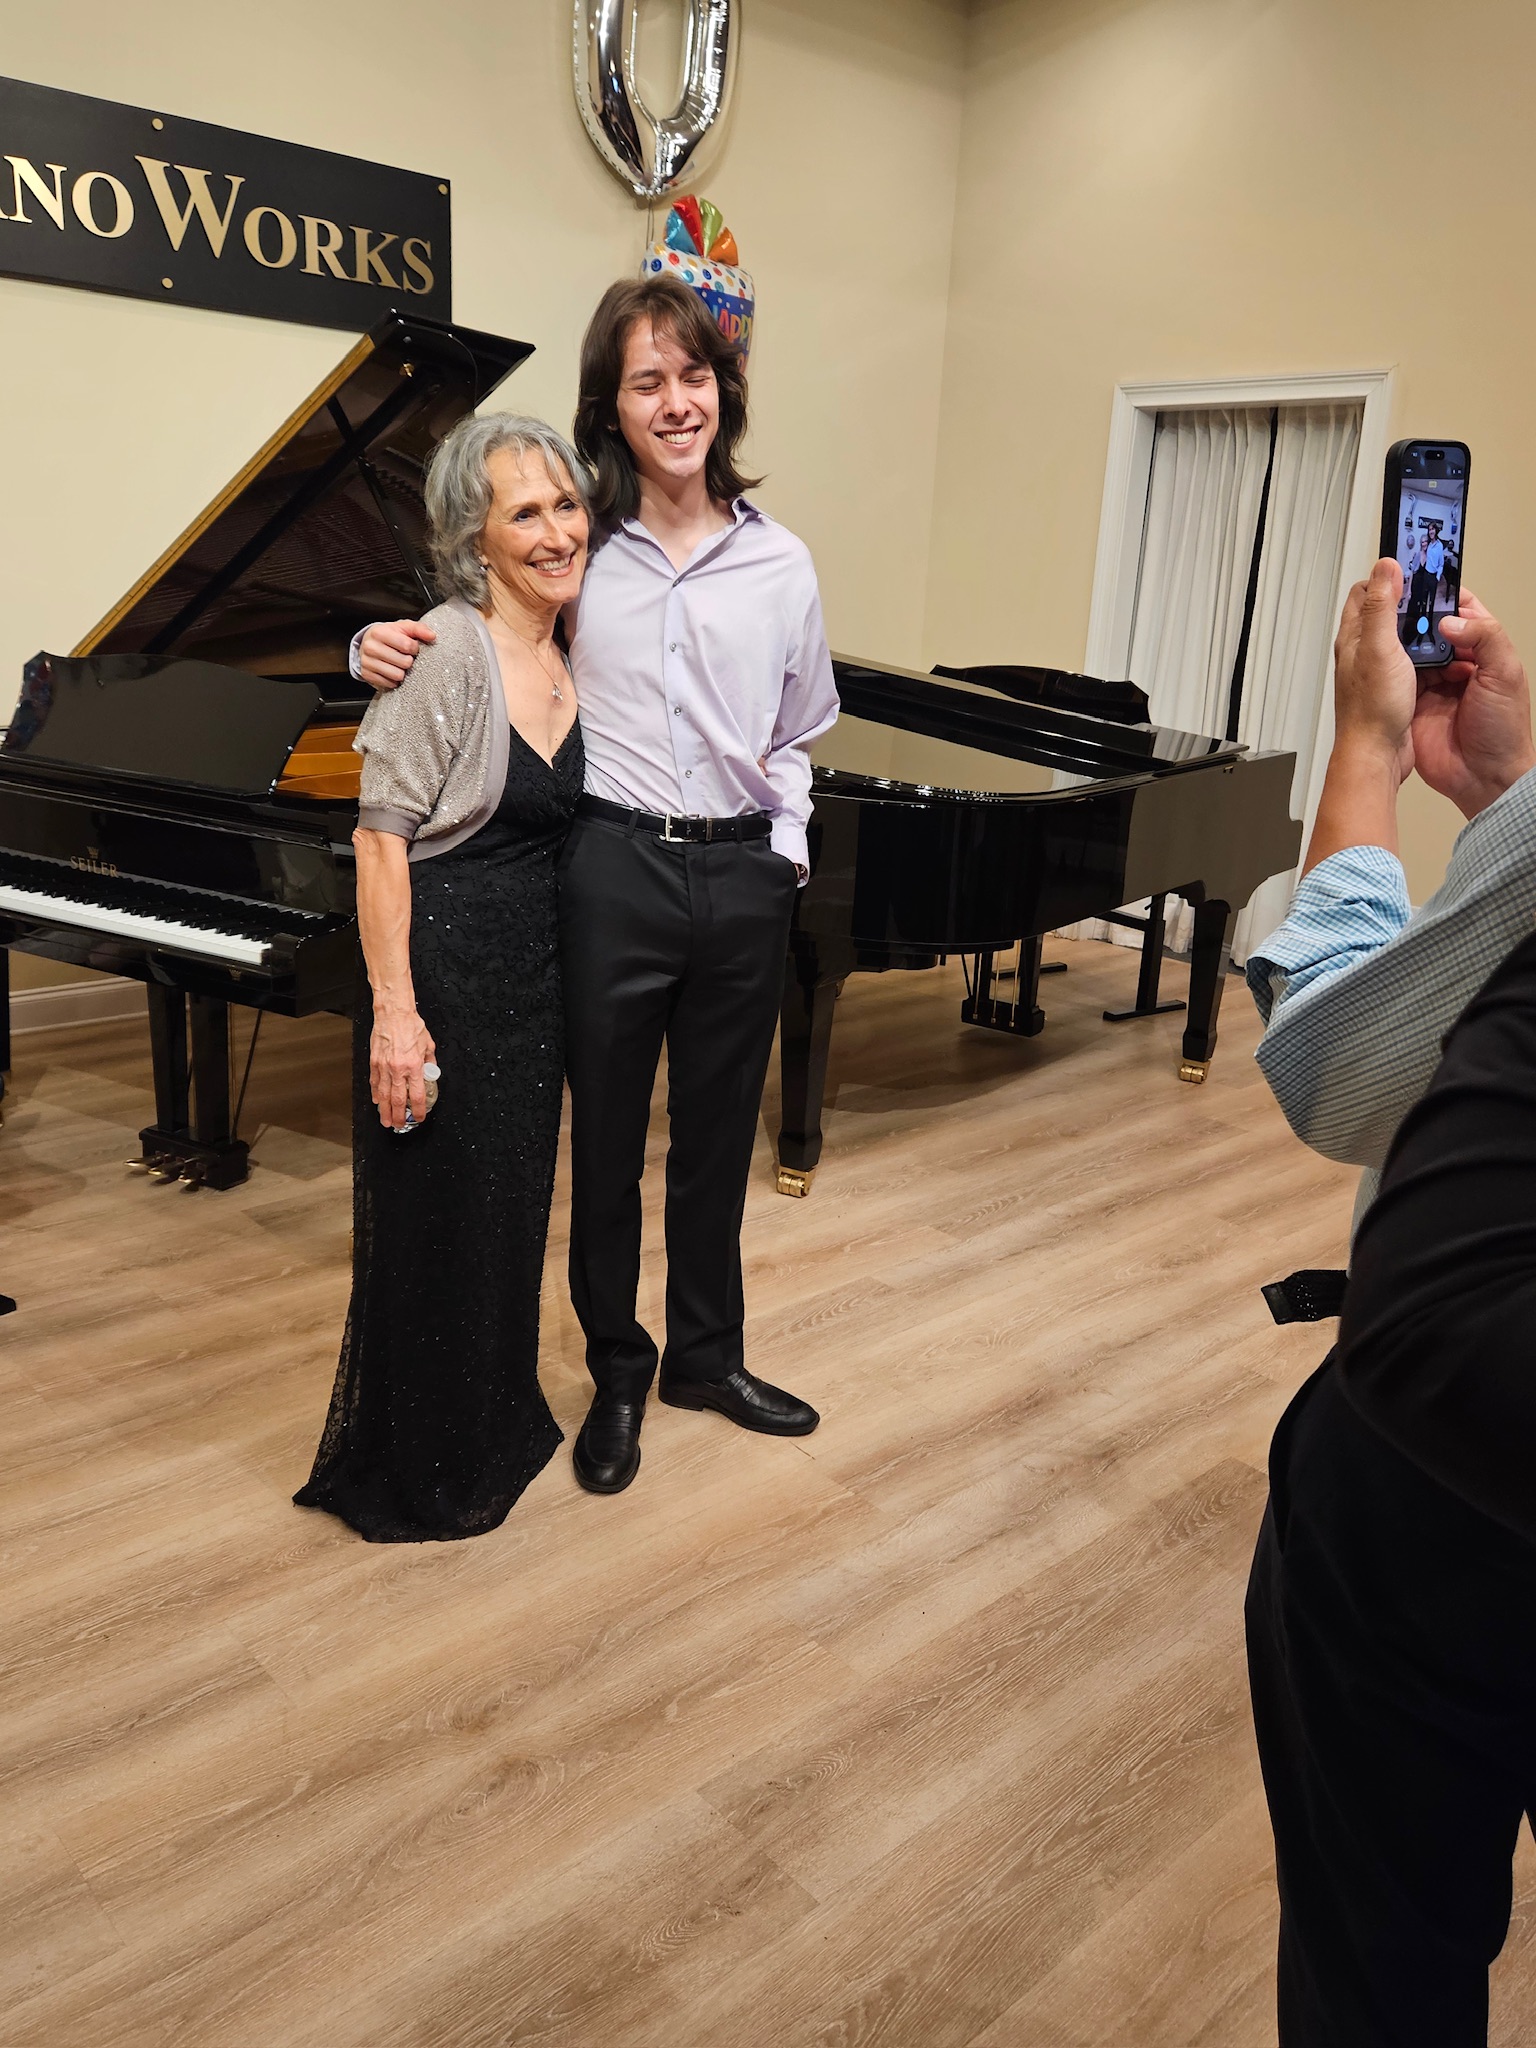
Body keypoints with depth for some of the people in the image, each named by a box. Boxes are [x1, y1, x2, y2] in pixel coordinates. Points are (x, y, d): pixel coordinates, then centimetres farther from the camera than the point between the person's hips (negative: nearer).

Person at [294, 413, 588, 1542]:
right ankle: (413, 1469, 26)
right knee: (433, 1219, 5)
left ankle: (493, 1424, 39)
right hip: (444, 963, -7)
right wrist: (395, 1008, -21)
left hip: (535, 969, 8)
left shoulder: (572, 653, 6)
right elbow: (382, 834, -18)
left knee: (511, 1206, 19)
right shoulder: (447, 650, -17)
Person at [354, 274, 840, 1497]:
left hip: (742, 877, 2)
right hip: (613, 869, -2)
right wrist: (382, 645, -13)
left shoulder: (780, 562, 5)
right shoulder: (578, 546, -2)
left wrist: (787, 848, 4)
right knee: (607, 1136, 8)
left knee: (718, 1133, 14)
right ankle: (617, 1373, 29)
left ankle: (707, 1353, 35)